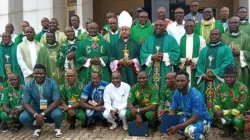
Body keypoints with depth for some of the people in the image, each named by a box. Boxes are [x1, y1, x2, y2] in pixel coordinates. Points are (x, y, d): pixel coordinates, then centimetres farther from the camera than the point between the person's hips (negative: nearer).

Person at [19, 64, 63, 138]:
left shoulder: (52, 83, -14)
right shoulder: (29, 86, -9)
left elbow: (57, 101, -18)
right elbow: (25, 103, -11)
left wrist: (43, 114, -26)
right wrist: (36, 115, -29)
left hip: (50, 109, -2)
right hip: (36, 110, 2)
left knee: (58, 114, -34)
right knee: (23, 117, -25)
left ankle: (57, 128, 4)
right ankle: (37, 128, 10)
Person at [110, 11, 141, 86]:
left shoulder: (135, 43, 10)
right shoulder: (116, 44, 10)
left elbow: (140, 57, 3)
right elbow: (111, 58, 5)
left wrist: (132, 62, -12)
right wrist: (119, 62, -12)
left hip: (132, 73, 0)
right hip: (120, 73, 0)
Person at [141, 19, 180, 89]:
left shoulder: (171, 39, 7)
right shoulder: (149, 39, 13)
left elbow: (176, 53, -3)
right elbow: (142, 53, 5)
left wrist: (164, 56, -15)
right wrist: (152, 57, -13)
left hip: (165, 73, -2)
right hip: (151, 72, 2)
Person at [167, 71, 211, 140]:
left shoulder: (196, 95, -28)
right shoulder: (177, 93, -8)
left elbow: (194, 119, -30)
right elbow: (173, 111, -3)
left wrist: (176, 127, -36)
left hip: (202, 121, -7)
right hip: (188, 118, 7)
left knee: (189, 130, -37)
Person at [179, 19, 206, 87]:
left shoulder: (200, 39, 7)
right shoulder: (180, 39, 11)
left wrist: (194, 61, -13)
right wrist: (183, 61, -11)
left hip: (196, 70, -1)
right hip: (183, 70, 1)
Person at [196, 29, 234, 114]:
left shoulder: (226, 49, 6)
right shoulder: (204, 50, 20)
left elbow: (227, 64, -7)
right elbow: (199, 64, 12)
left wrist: (215, 73, -15)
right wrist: (203, 75, -6)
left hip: (219, 80, -4)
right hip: (205, 81, 4)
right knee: (205, 101, 2)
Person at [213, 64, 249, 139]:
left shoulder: (242, 88, -20)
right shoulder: (220, 87, -8)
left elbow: (241, 109, -21)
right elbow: (216, 104, -4)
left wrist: (223, 112, -26)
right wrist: (217, 112, -28)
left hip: (240, 114, -4)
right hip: (225, 115, 4)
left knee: (238, 120, -37)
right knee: (214, 118, -25)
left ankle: (240, 132, 3)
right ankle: (228, 129, 11)